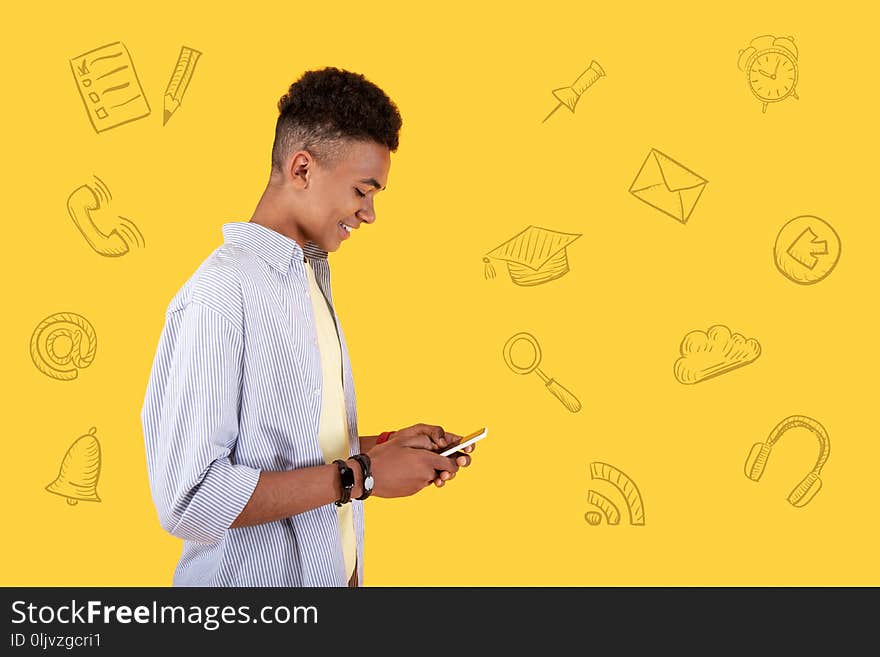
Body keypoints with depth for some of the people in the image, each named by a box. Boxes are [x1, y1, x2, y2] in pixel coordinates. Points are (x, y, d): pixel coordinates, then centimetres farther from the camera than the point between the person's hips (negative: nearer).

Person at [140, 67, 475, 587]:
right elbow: (189, 499, -25)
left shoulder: (313, 275, 7)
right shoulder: (218, 297, -21)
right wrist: (359, 476, -21)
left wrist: (383, 446, -3)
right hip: (256, 572, -8)